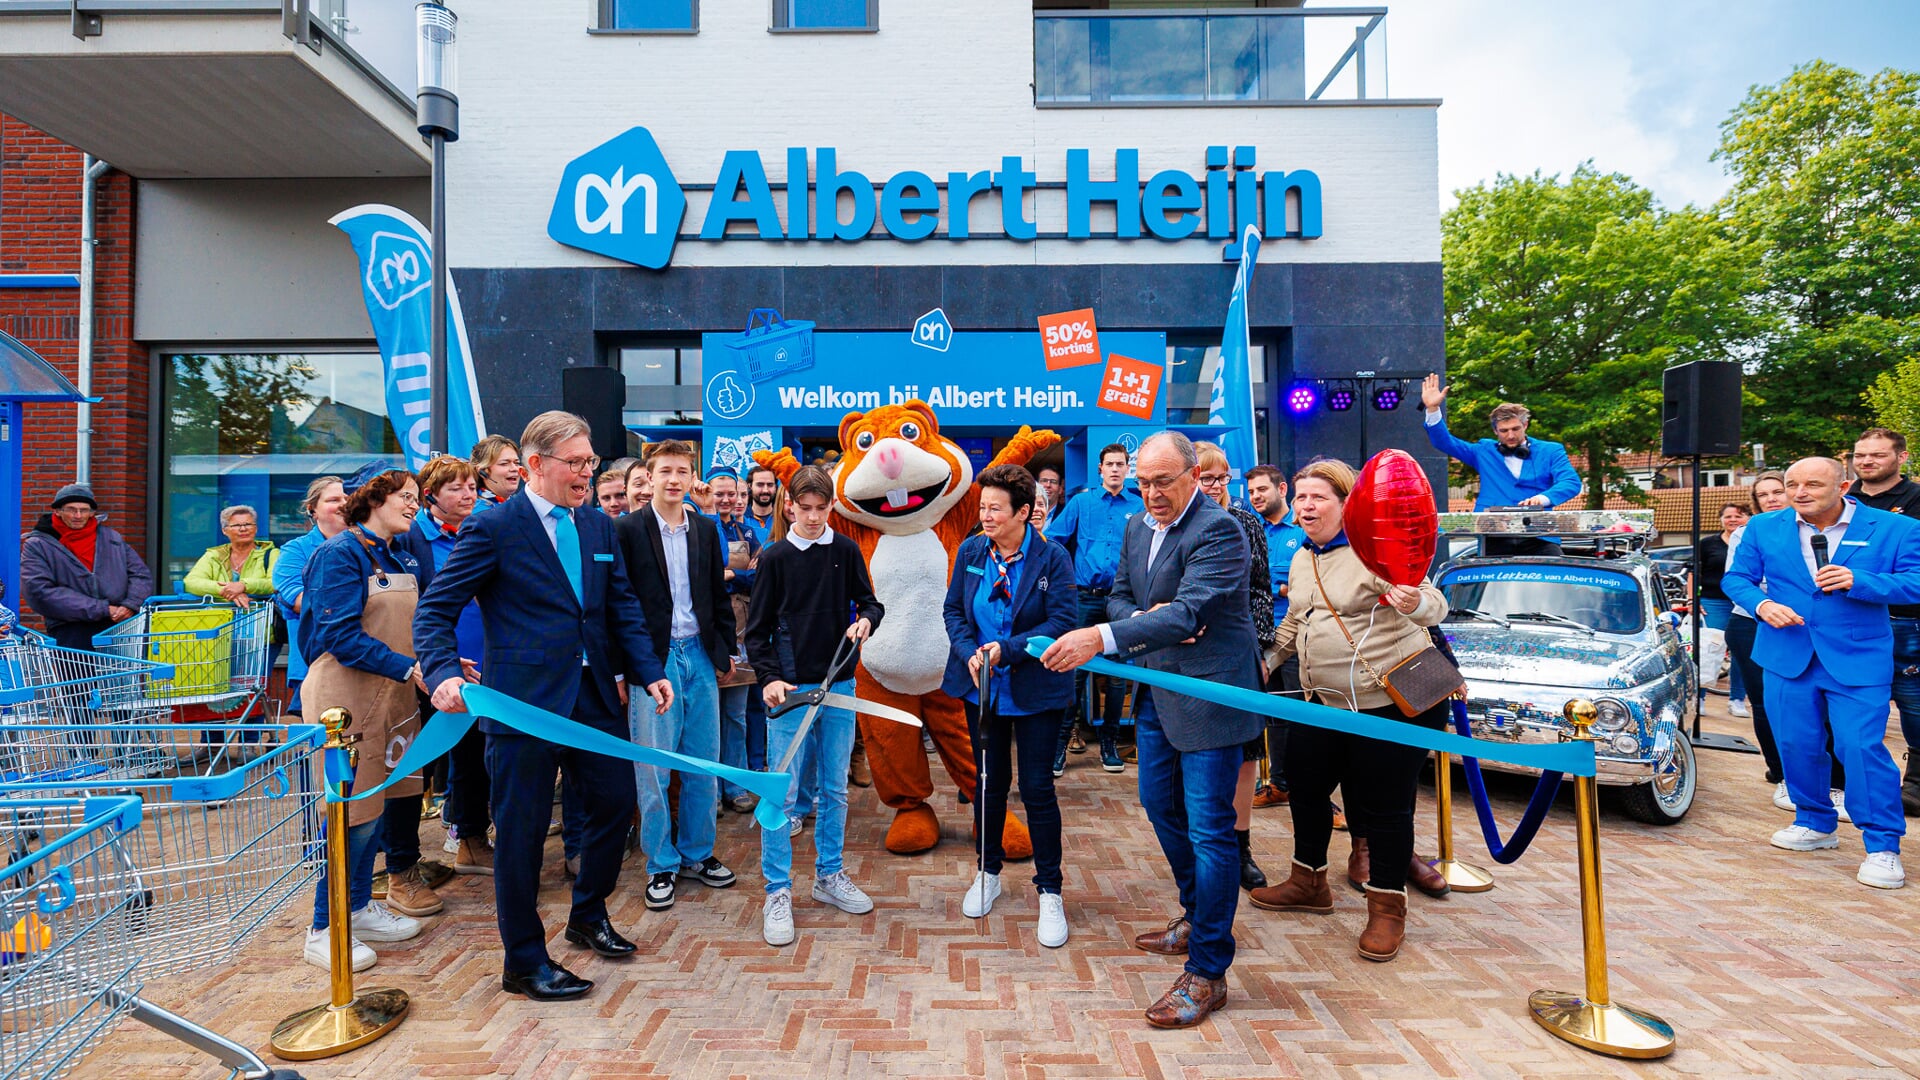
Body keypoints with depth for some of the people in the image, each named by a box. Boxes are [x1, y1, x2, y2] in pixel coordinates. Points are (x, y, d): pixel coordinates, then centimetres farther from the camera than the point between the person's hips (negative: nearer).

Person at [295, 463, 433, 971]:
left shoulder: (403, 558, 11)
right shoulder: (339, 553, -12)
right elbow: (342, 636, -19)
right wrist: (411, 669, -23)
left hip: (390, 693, 8)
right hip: (346, 692, -8)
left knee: (374, 802, 15)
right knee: (349, 811, -3)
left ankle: (360, 908, 30)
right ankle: (323, 930, 11)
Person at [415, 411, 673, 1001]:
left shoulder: (599, 525, 9)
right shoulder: (492, 528, -8)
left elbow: (623, 607, 12)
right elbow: (435, 609, -8)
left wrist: (650, 671, 2)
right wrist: (444, 672, -25)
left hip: (594, 696, 6)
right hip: (524, 701, -6)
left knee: (615, 801, 14)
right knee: (522, 831, 5)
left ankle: (588, 915, 40)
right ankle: (525, 962, 24)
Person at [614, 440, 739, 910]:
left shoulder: (705, 529, 9)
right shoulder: (629, 530, -5)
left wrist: (724, 651, 10)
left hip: (699, 657, 4)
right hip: (652, 660, -4)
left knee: (704, 764, 11)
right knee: (653, 769, 3)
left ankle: (696, 853, 26)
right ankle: (661, 866, 17)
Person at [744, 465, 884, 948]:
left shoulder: (846, 551, 6)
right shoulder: (775, 557, 0)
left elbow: (869, 601, 11)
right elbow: (757, 628, 0)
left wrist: (866, 619, -12)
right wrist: (768, 678, -13)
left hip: (839, 686, 3)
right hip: (790, 688, -3)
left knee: (835, 789, 12)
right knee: (782, 792, -2)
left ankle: (829, 875, 28)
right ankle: (778, 892, 10)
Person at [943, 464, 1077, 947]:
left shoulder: (1052, 557, -12)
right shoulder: (971, 551, 0)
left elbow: (1065, 619, -17)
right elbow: (954, 610, 4)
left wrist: (1008, 649, -23)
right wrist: (970, 654, -14)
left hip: (1035, 691, -4)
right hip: (981, 688, 4)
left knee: (1037, 788, 1)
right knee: (988, 782, 16)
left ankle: (1049, 891, 16)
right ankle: (988, 873, 35)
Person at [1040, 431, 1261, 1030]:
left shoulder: (1219, 530, -20)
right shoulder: (1137, 528, 9)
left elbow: (1187, 611, -31)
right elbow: (1118, 597, 13)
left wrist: (1102, 637, -41)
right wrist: (1147, 618, -11)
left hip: (1209, 692, -9)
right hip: (1157, 687, 9)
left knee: (1208, 827, -4)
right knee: (1160, 805, 20)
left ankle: (1207, 972, 8)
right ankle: (1197, 915, 42)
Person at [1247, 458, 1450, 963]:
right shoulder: (1301, 560, 10)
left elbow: (1433, 604, -24)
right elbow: (1293, 626, 24)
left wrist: (1415, 603, -45)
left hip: (1396, 702, -8)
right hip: (1329, 702, 8)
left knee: (1385, 803, -1)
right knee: (1304, 783, 14)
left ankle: (1387, 908, 17)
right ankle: (1309, 881, 33)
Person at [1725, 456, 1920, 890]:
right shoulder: (1763, 528, 3)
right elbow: (1736, 577, 6)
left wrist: (1858, 581, -23)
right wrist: (1762, 604, -13)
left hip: (1859, 659, -3)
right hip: (1787, 656, 3)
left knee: (1862, 746, -8)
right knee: (1796, 745, 10)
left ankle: (1883, 847, 6)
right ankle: (1815, 824, 30)